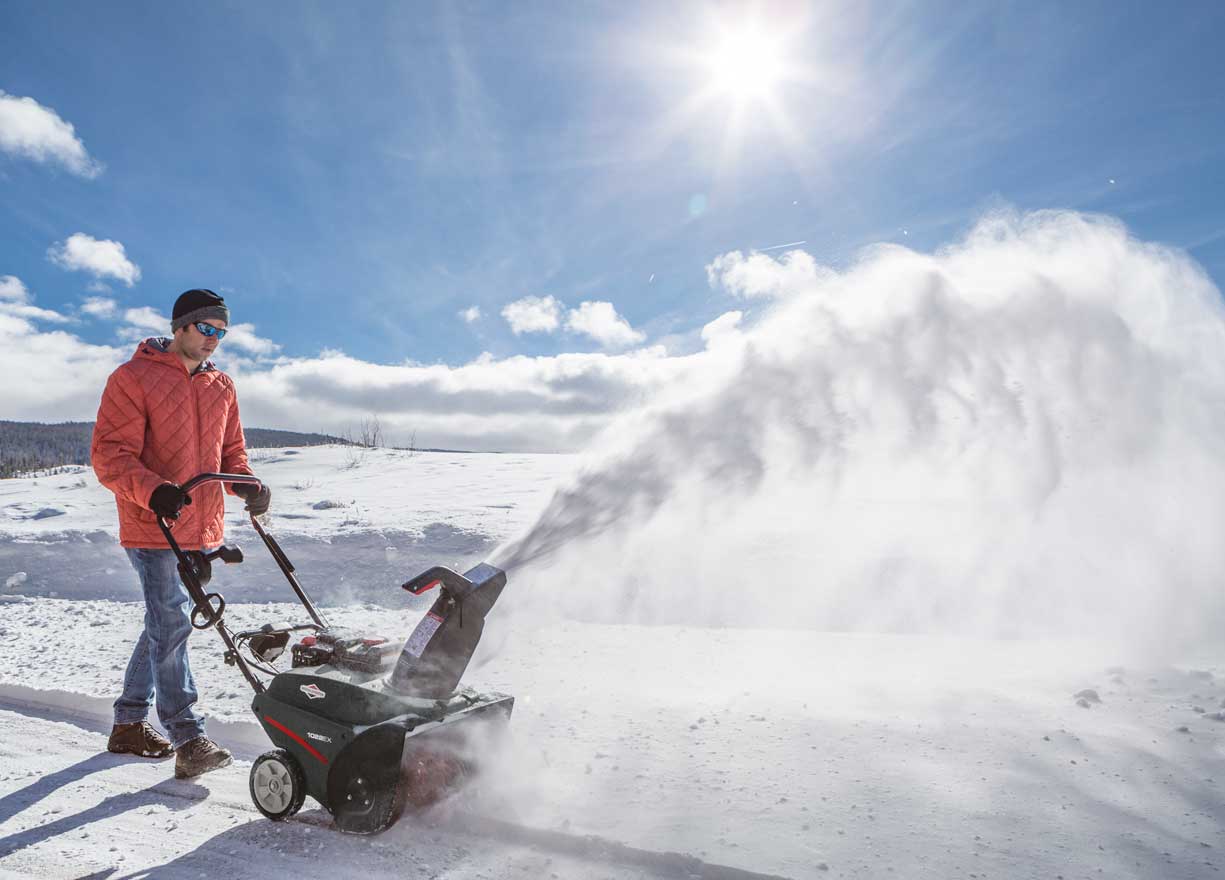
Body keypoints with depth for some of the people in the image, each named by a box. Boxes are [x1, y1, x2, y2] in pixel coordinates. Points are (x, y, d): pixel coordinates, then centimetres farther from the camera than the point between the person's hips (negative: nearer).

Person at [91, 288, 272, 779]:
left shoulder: (221, 387, 13)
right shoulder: (133, 379, -6)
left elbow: (231, 452, 19)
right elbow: (109, 455, -11)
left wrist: (248, 486, -2)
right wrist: (153, 491, -28)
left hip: (203, 529, 7)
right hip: (153, 527, -6)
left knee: (164, 623, 14)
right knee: (171, 624, -8)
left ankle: (129, 724, 29)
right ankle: (188, 740, -2)